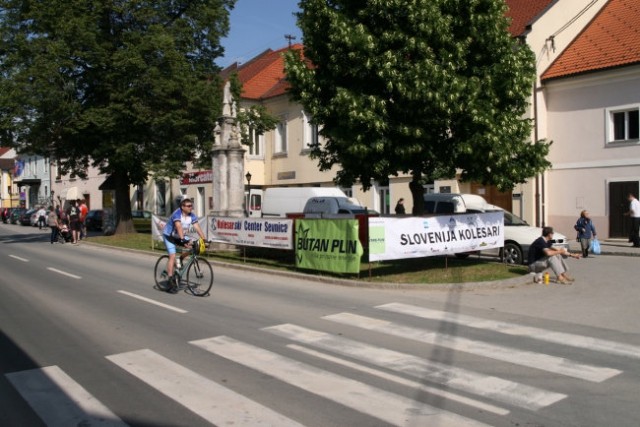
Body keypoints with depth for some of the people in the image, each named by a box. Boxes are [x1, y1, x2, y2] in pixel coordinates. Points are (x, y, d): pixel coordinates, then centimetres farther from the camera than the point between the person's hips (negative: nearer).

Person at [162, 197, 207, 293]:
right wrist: (183, 240, -55)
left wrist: (204, 240, -28)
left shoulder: (192, 216, -11)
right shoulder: (177, 214, -28)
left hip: (180, 236, 6)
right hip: (169, 236, -6)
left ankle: (180, 260, 6)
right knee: (172, 256, -18)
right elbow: (179, 227, -42)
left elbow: (197, 228, -18)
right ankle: (171, 281, -16)